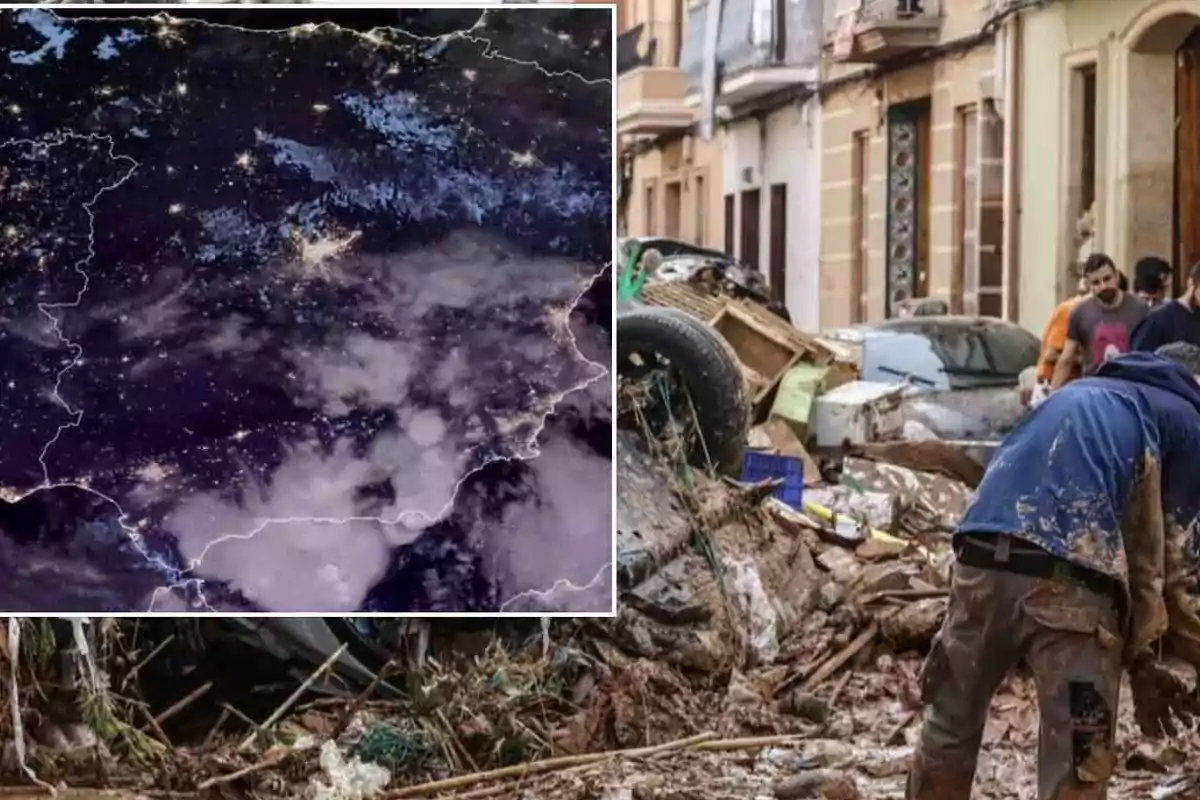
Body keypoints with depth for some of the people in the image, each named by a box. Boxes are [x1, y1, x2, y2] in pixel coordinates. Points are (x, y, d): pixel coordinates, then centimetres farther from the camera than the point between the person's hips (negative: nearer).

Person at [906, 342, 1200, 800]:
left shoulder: (1079, 392, 35)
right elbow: (1156, 554, 11)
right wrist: (1145, 661, 23)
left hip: (981, 556, 6)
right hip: (1065, 574, -5)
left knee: (948, 731, 20)